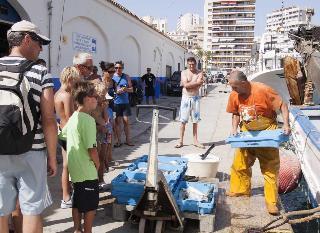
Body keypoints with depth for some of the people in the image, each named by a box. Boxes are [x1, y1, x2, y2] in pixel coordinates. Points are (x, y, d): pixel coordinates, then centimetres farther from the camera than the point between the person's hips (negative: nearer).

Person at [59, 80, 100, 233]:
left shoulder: (73, 118, 5)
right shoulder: (88, 120, -21)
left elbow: (61, 135, 18)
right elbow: (92, 149, -23)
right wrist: (97, 164, -7)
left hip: (75, 170, 8)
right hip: (87, 171, -8)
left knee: (77, 203, 19)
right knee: (91, 205, 7)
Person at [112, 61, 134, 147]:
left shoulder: (126, 77, 7)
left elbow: (131, 89, 8)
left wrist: (126, 89, -12)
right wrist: (116, 91, -19)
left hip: (125, 102, 2)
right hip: (115, 103, -2)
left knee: (126, 121, 4)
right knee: (117, 121, 3)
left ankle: (127, 140, 14)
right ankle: (118, 140, 12)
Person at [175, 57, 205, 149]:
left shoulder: (199, 73, 3)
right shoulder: (184, 73, 2)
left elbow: (198, 86, -12)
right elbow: (186, 85, -13)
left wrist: (189, 84, -12)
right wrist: (197, 82, -11)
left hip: (195, 98, 1)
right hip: (186, 98, -1)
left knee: (195, 121, 6)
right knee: (183, 121, -1)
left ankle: (195, 141, 15)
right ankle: (181, 141, 6)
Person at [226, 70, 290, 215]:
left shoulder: (263, 90, -23)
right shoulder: (234, 95, -8)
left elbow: (282, 106, -16)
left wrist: (286, 125, -24)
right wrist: (234, 129, -6)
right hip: (247, 133, 5)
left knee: (270, 168, -1)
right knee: (239, 164, 9)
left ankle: (271, 202, 8)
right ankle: (240, 190, 32)